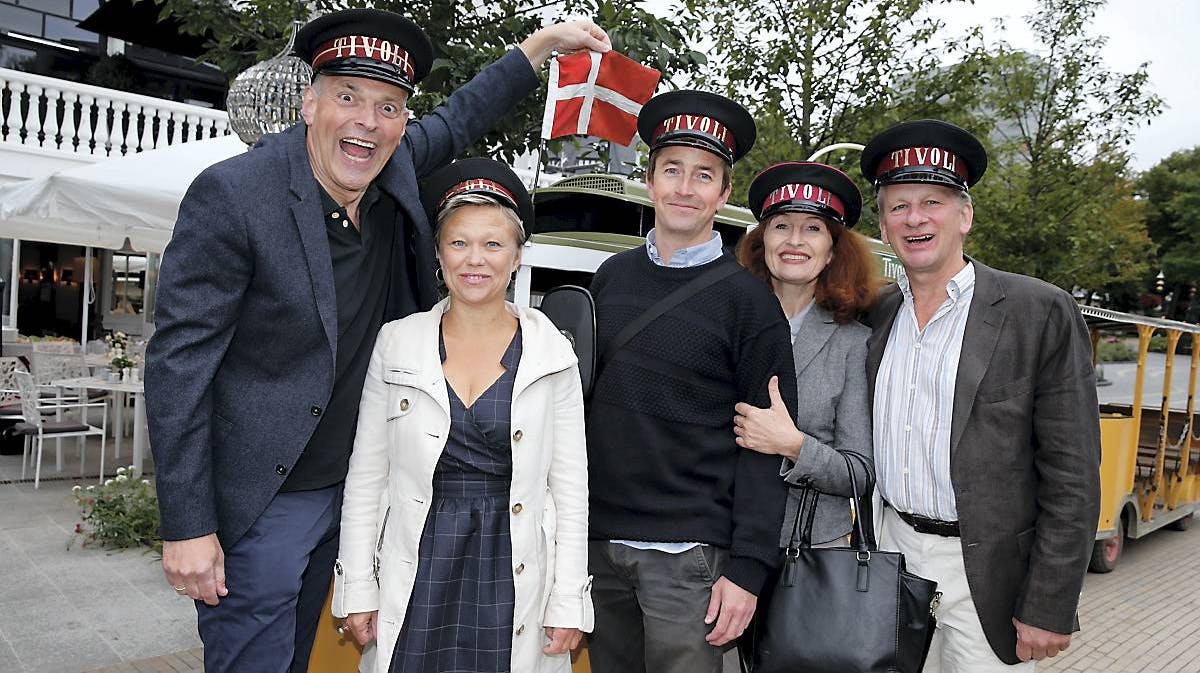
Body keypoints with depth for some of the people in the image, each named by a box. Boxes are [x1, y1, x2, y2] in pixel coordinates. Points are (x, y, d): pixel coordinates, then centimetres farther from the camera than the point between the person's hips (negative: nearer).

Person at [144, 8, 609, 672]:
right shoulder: (232, 194, -19)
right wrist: (187, 527, -17)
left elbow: (458, 118, 18)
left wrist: (542, 43, 19)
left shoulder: (396, 170, -3)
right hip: (256, 502, -6)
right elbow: (179, 361, -18)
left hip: (344, 487, 6)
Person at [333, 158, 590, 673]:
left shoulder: (551, 355, -2)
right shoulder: (397, 343, 0)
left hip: (514, 575, 0)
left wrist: (569, 602, -2)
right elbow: (365, 477, 3)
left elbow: (570, 486, 0)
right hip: (418, 570, 1)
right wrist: (357, 587, 1)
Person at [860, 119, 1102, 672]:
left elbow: (1072, 477, -10)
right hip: (888, 549, 4)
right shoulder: (876, 313, 4)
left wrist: (1049, 609, -11)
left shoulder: (1041, 313, -10)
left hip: (984, 571, -4)